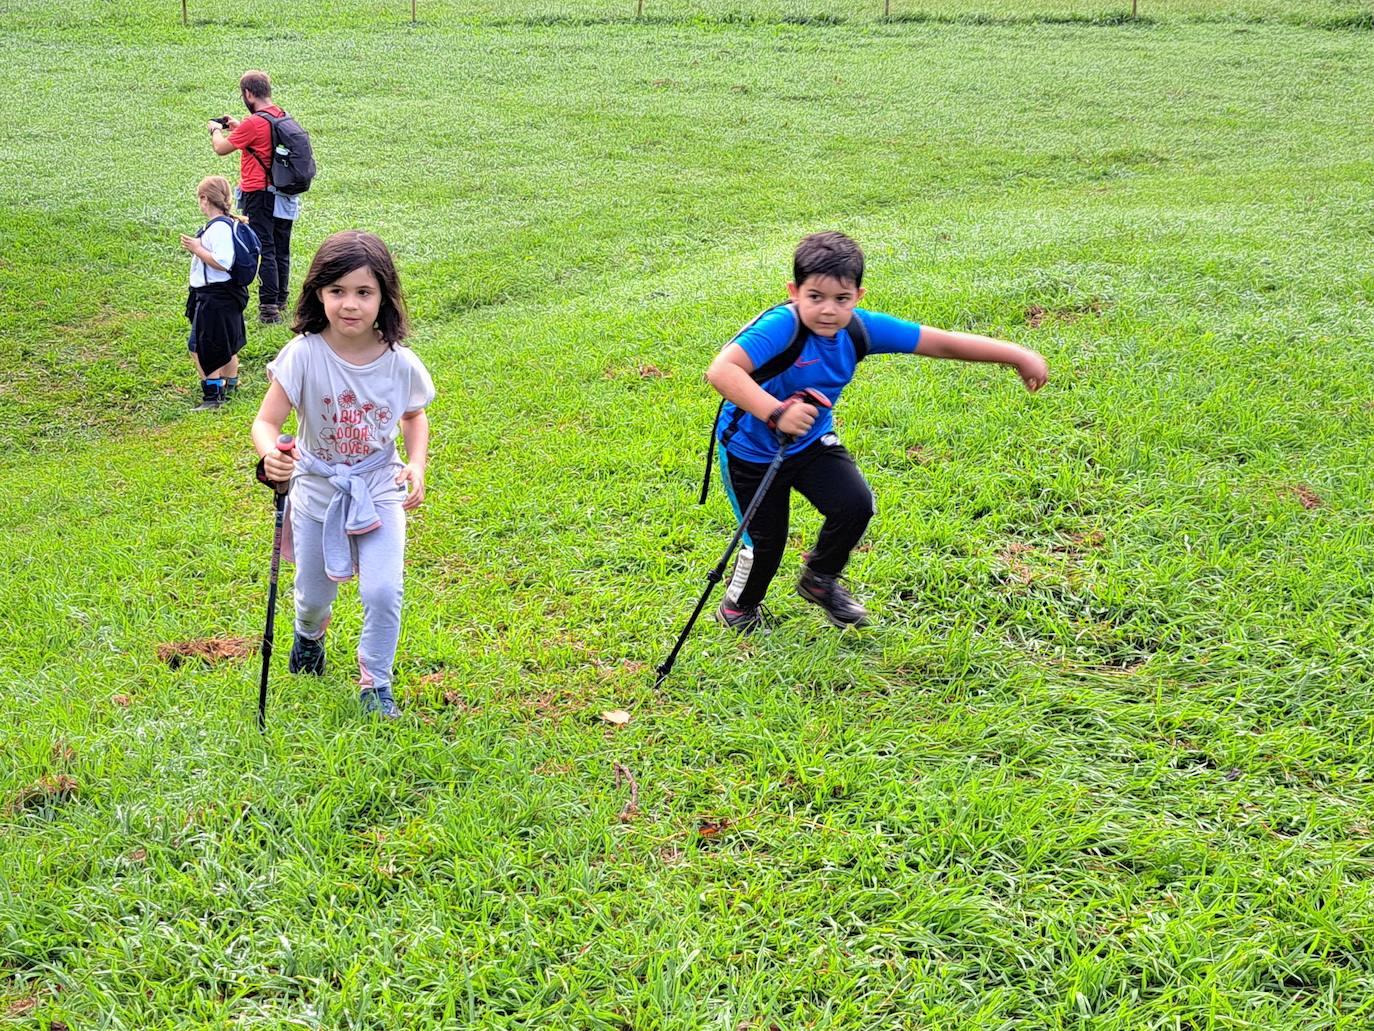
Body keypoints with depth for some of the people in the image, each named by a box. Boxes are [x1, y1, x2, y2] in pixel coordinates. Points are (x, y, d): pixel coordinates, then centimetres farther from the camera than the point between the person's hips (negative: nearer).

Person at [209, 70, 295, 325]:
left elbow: (221, 148, -7)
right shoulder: (282, 116, 4)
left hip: (259, 196, -8)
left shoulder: (253, 123, -19)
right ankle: (280, 301, 26)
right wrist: (238, 127, 23)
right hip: (284, 195, 8)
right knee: (281, 250, 15)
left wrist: (216, 130, 13)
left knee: (264, 250, -5)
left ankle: (268, 307, -6)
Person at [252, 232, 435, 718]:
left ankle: (376, 681, 11)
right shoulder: (304, 354, -21)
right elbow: (266, 422, -22)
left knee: (383, 591, -14)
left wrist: (417, 464, -10)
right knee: (314, 595, 15)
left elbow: (414, 417, 7)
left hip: (379, 491, 0)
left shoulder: (400, 363, -13)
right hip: (316, 491, 0)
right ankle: (309, 635, 54)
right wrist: (270, 453, -45)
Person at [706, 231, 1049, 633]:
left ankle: (819, 579, 19)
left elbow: (943, 343, -13)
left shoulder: (861, 329, -18)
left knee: (855, 505, -13)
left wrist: (1018, 356, -12)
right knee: (766, 540, 3)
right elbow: (721, 371, -49)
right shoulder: (780, 327, -35)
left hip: (812, 442, 5)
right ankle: (739, 606, 38)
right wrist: (775, 412, -59)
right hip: (751, 449, -4)